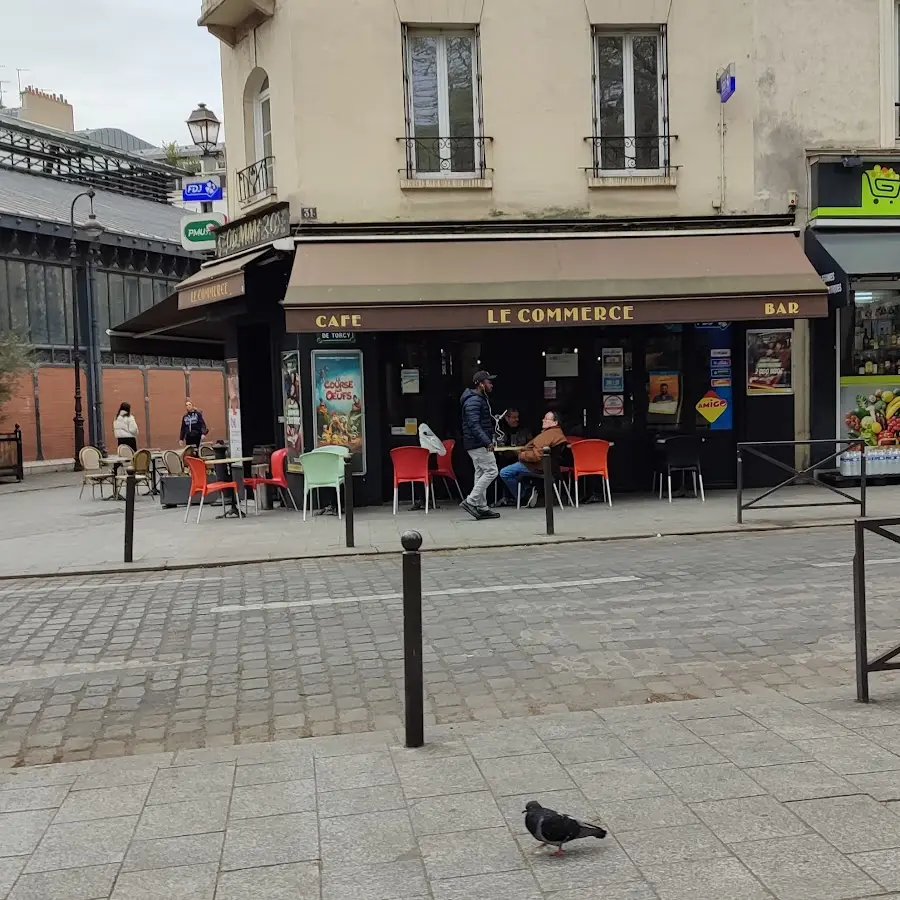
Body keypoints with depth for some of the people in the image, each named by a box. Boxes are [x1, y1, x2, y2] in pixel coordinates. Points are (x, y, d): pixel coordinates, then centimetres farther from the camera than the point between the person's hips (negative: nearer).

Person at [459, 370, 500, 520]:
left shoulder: (480, 399, 18)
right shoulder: (473, 401, -16)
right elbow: (474, 425, -25)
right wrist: (487, 442, -28)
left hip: (478, 444, 11)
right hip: (479, 444, -11)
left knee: (481, 473, 10)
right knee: (491, 471, -11)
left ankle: (482, 508, 13)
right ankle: (471, 501, -10)